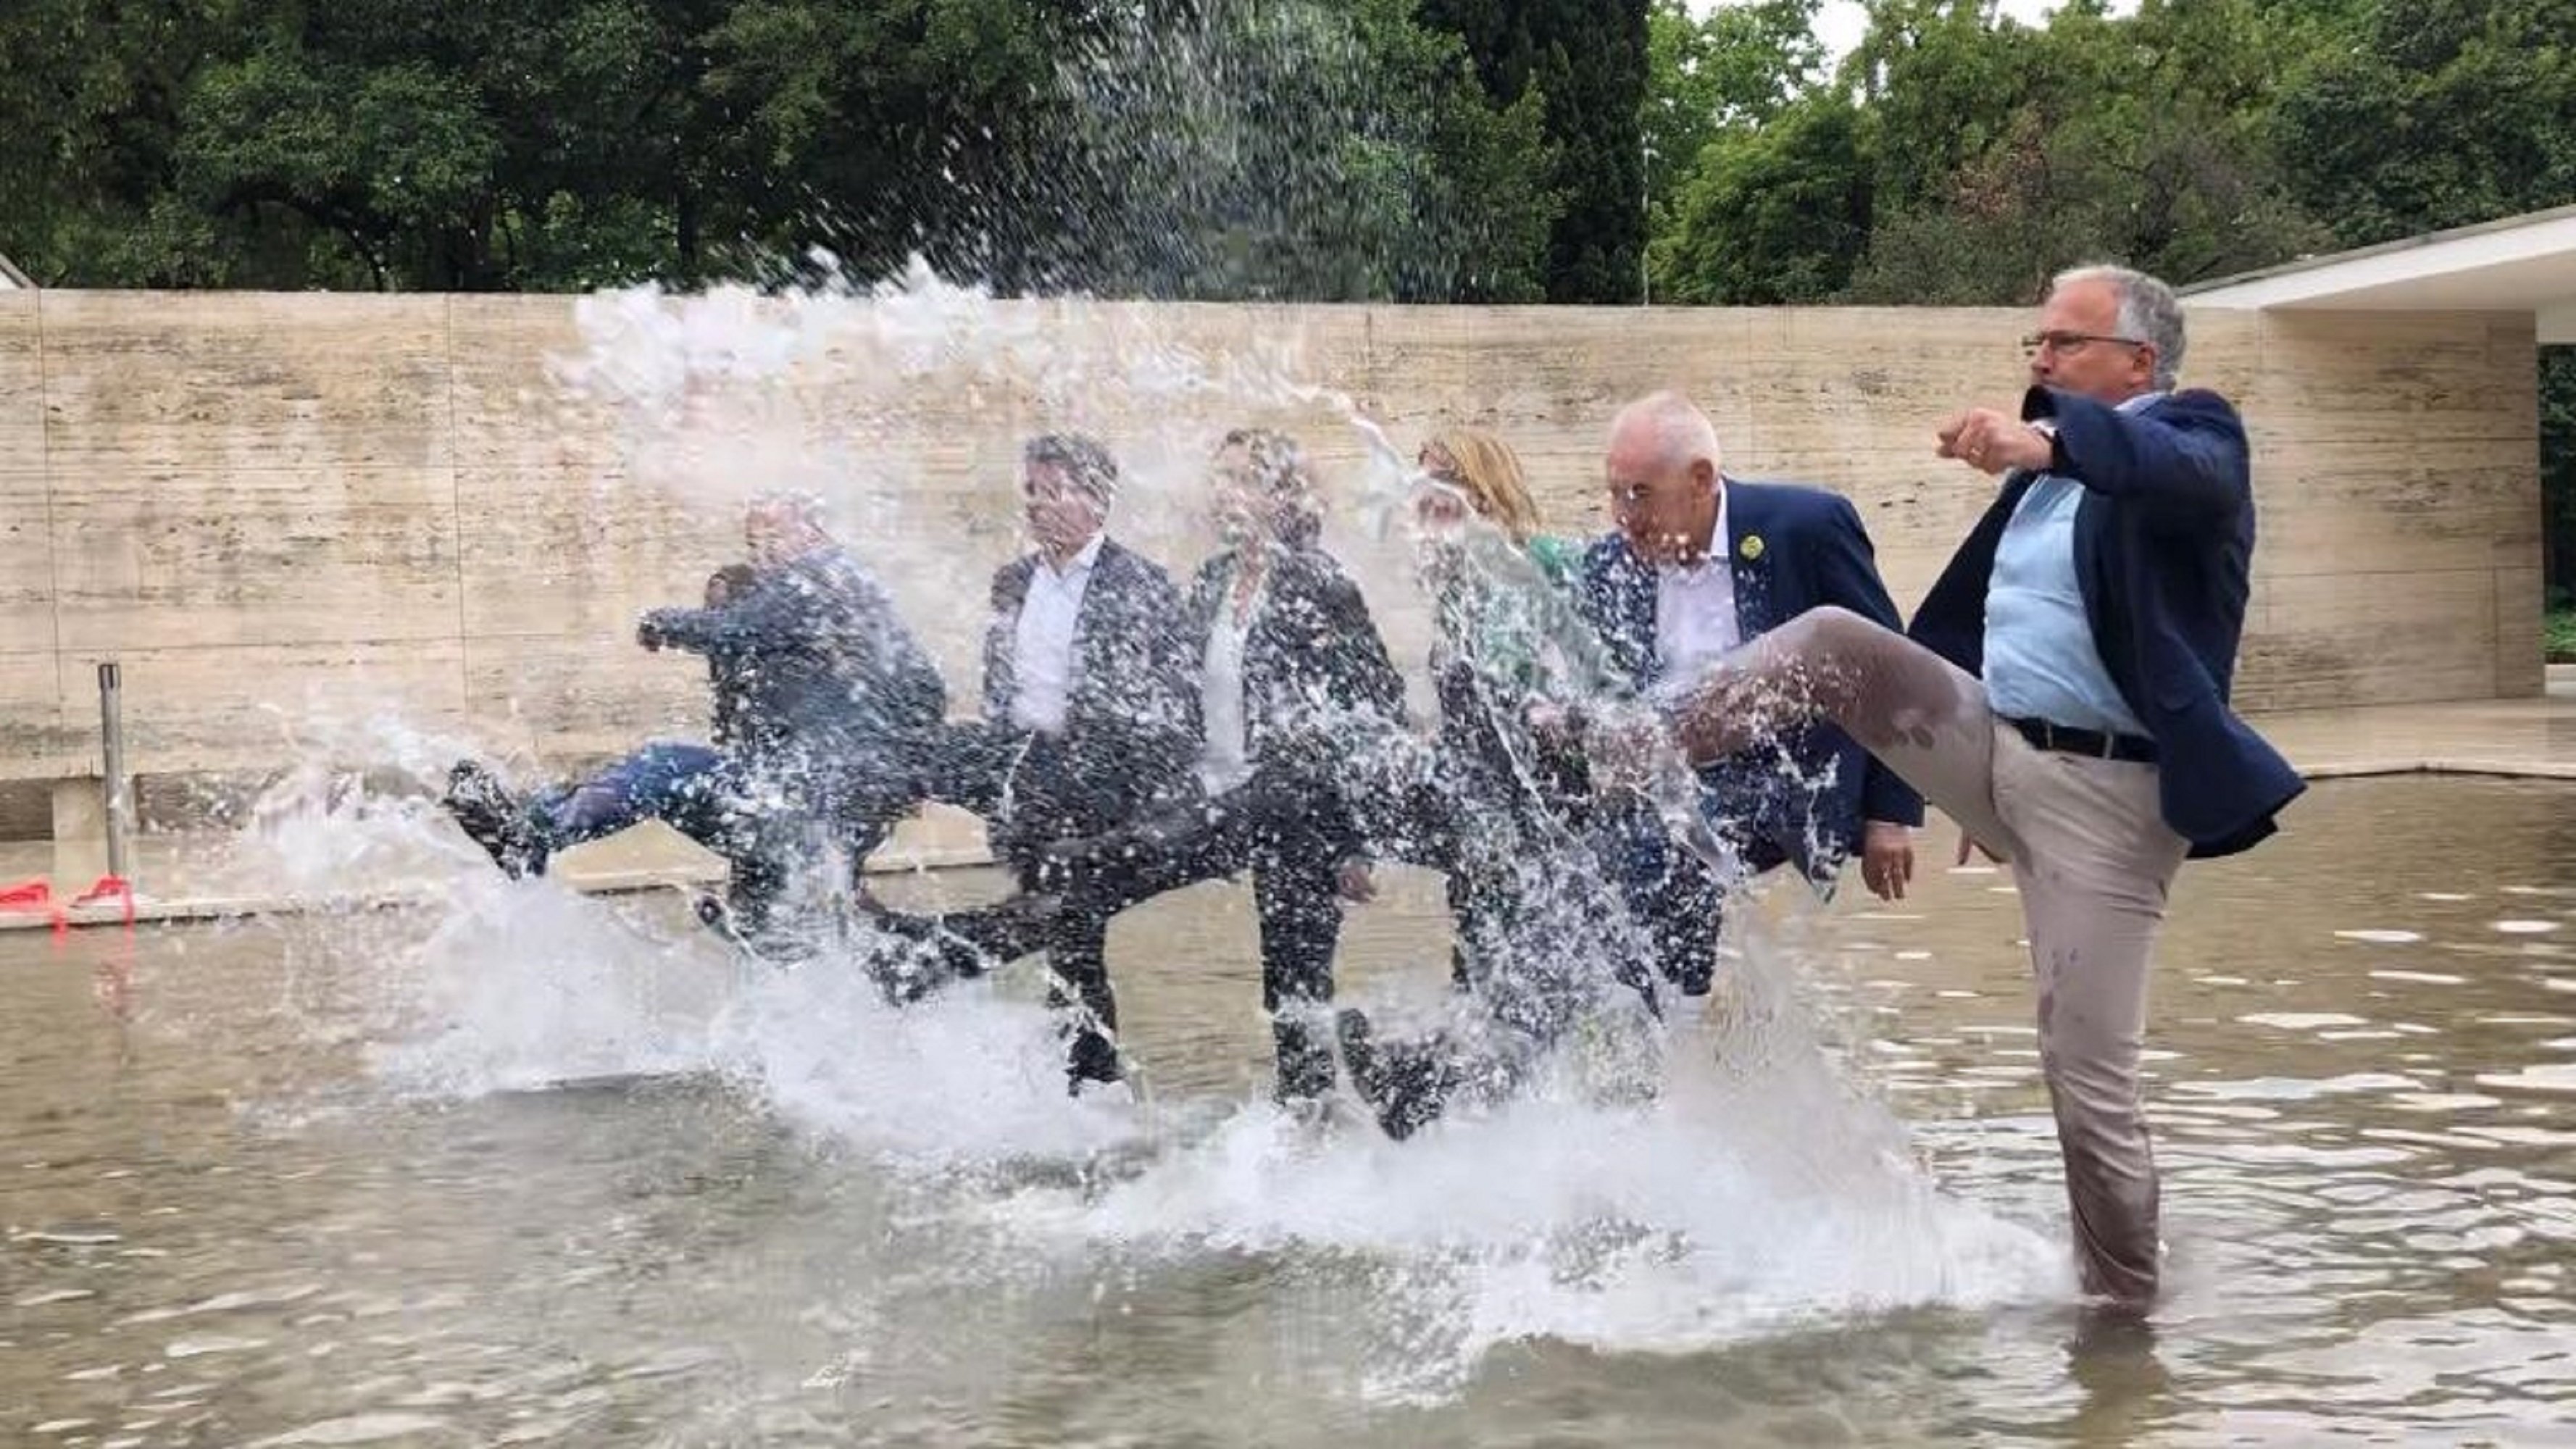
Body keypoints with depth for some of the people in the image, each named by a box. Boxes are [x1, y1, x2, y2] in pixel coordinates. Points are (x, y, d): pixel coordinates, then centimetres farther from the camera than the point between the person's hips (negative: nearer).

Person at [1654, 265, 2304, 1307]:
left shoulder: (2191, 435, -7)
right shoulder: (2049, 466, 17)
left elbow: (2191, 474, -33)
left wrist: (2045, 441, -52)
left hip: (2105, 795, -7)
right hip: (1991, 744, 7)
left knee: (2089, 1079, -5)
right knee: (1831, 640, -10)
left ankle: (2122, 1301, 11)